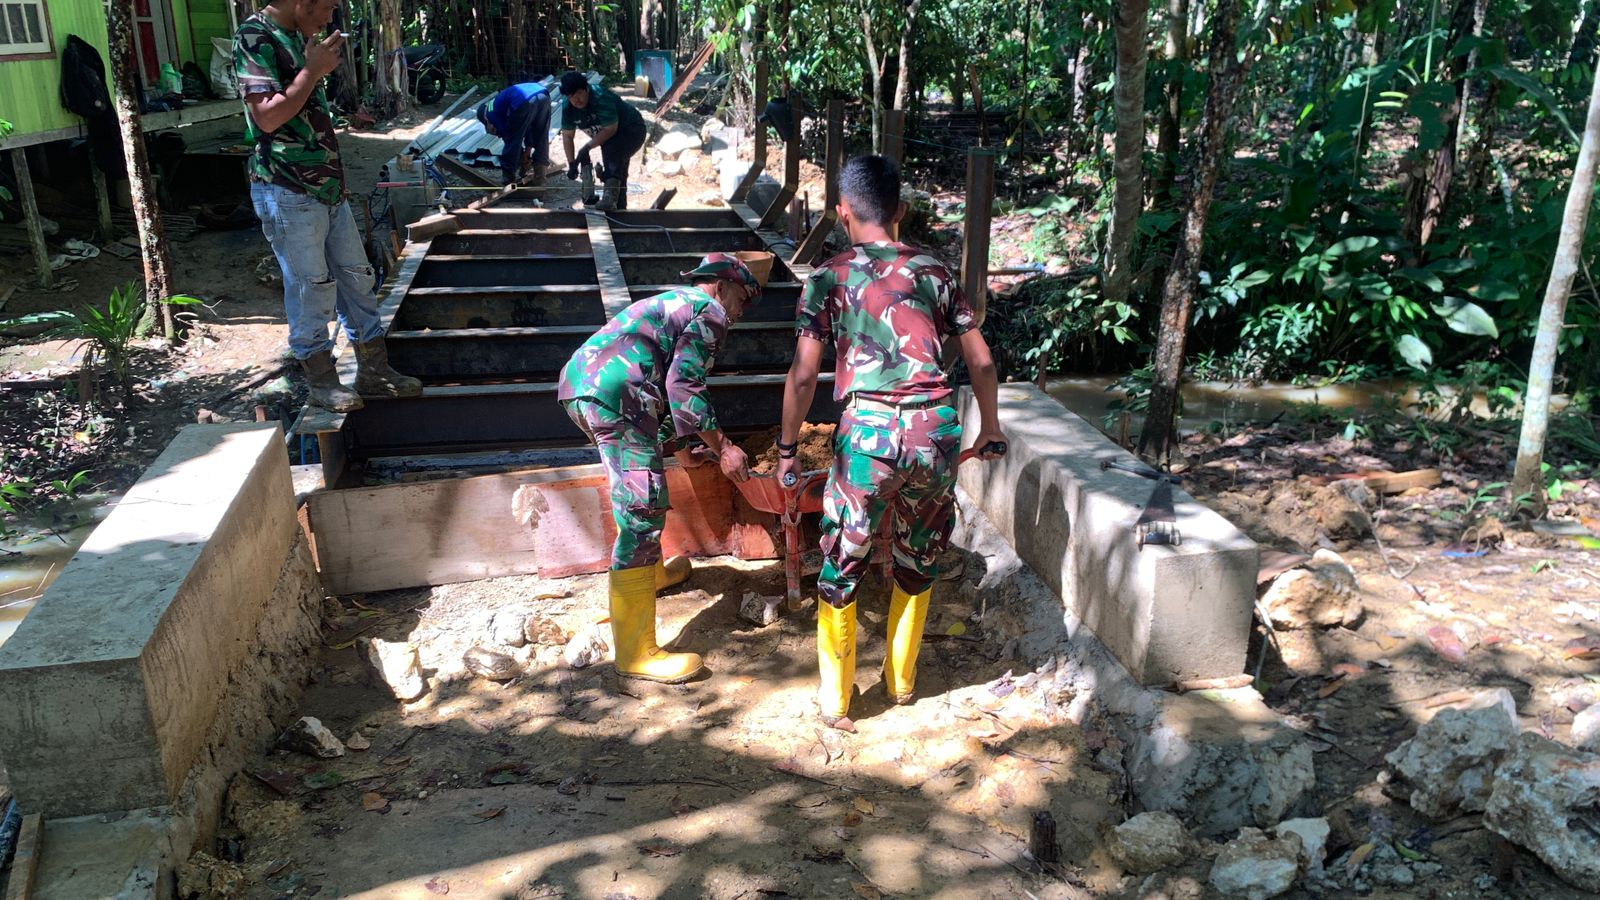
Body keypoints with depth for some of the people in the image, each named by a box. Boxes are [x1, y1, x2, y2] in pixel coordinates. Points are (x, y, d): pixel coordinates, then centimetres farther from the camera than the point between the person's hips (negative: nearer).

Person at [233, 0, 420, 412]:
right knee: (311, 288, 0)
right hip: (287, 192, -9)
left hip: (327, 185, 9)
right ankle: (321, 381, 13)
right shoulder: (254, 36, -12)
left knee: (356, 276, 11)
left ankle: (374, 370, 20)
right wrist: (313, 69, -16)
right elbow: (268, 116, -21)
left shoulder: (298, 36, 14)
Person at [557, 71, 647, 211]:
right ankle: (619, 207, 29)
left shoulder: (601, 98, -31)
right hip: (610, 136, 9)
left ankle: (610, 195, -50)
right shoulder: (568, 108, -9)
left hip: (631, 131, -9)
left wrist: (587, 147, -25)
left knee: (612, 152, -36)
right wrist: (572, 164, -10)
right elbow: (567, 136, -3)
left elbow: (610, 129, -29)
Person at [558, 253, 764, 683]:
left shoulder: (672, 303, 33)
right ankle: (636, 653, -8)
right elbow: (684, 385, -8)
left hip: (576, 382, 10)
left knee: (637, 493, 29)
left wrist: (678, 443, 44)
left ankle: (651, 572, 49)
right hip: (613, 396, -10)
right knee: (643, 508, -9)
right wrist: (720, 447, -2)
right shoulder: (709, 312, 5)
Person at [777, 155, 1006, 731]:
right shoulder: (933, 272, 13)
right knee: (917, 563, 22)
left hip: (868, 429, -3)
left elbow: (803, 376, 1)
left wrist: (786, 450, 12)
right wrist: (989, 427, 29)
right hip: (936, 426, 3)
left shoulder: (829, 278, 6)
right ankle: (901, 680, 37)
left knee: (840, 570, 14)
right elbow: (981, 361, 15)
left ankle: (835, 701, 23)